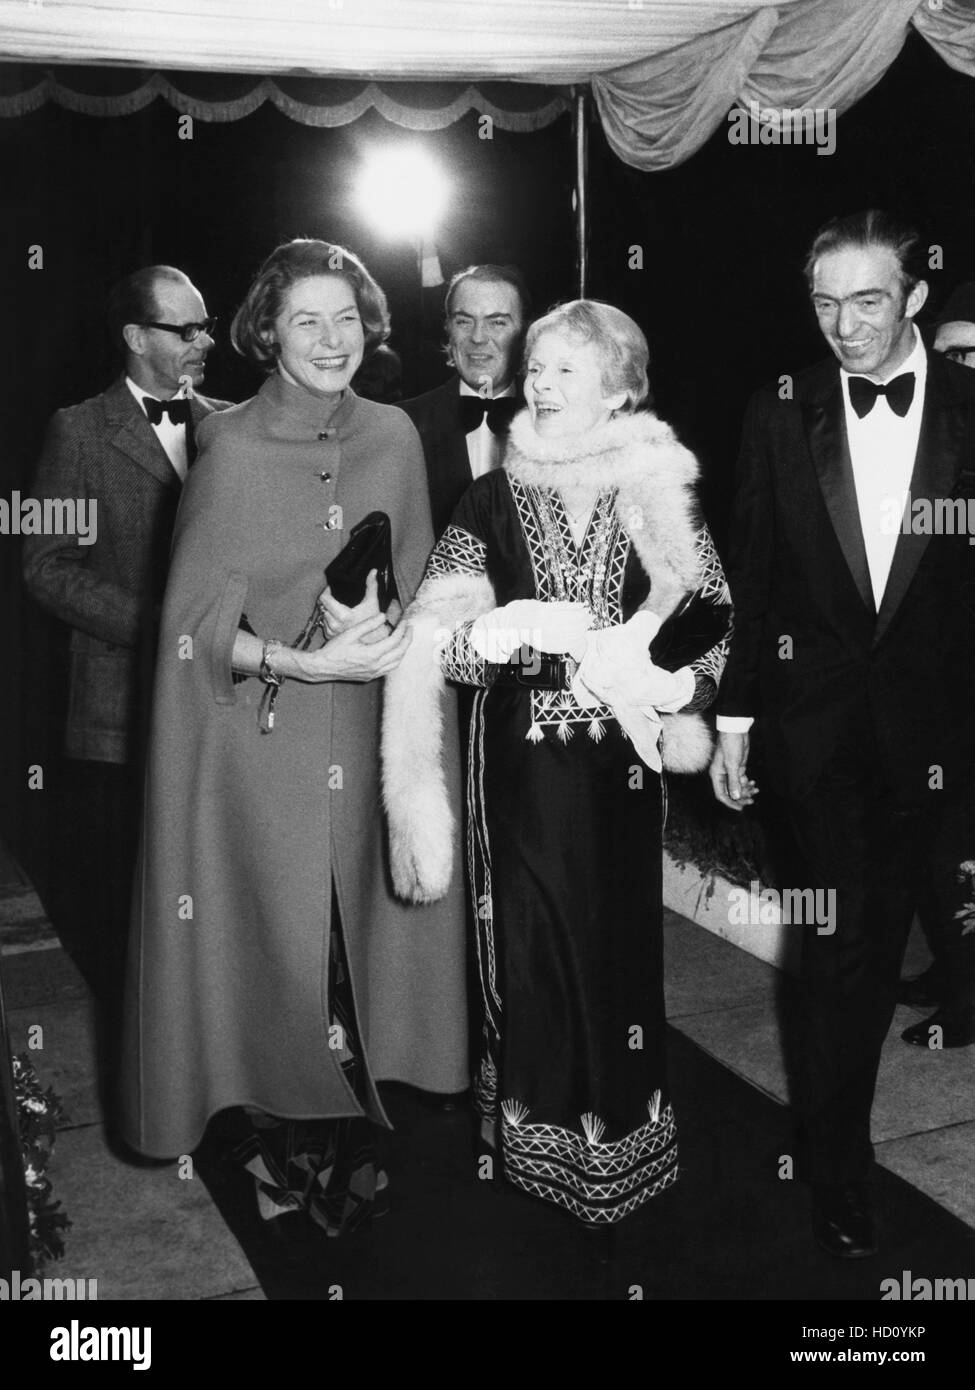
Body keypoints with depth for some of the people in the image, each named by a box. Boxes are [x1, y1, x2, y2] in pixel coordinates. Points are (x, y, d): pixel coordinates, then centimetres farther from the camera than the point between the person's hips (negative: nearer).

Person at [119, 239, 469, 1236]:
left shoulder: (394, 436, 4)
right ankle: (281, 1141, 24)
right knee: (278, 938, 2)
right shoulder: (231, 448, -8)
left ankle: (347, 1136, 26)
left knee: (363, 927, 7)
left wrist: (381, 625, -8)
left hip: (367, 732, 4)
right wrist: (306, 660, -21)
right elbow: (198, 621, -9)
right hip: (262, 735, -3)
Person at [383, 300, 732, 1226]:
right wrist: (595, 650, -16)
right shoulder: (493, 500, 2)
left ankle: (621, 1127, 29)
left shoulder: (660, 493, 1)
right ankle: (542, 1137, 26)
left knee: (618, 935, 8)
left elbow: (710, 617, 2)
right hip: (523, 768, 0)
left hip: (621, 761, 0)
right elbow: (438, 636, -6)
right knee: (532, 943, 6)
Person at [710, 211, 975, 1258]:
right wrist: (733, 721, 1)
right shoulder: (780, 413, -1)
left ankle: (837, 1119, 38)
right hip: (816, 720, -1)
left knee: (878, 932, 14)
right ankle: (836, 1167, 19)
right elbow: (748, 576, 2)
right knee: (843, 933, 1)